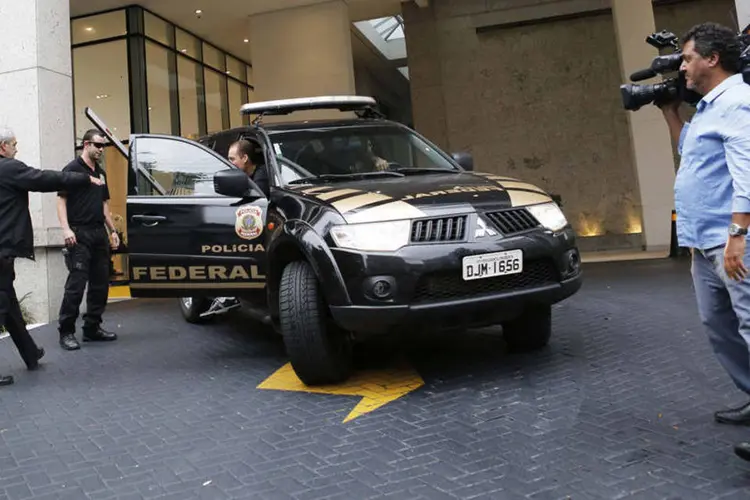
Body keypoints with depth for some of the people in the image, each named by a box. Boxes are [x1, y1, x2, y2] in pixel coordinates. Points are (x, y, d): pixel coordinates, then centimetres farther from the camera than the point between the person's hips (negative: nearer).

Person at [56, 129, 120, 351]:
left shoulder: (100, 173, 19)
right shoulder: (72, 169, -3)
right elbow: (61, 200, -9)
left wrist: (112, 231, 17)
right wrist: (66, 228, -20)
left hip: (99, 233, 7)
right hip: (80, 234, -7)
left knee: (100, 284, 8)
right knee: (76, 283, -10)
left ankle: (92, 328, 17)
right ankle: (66, 332, -2)